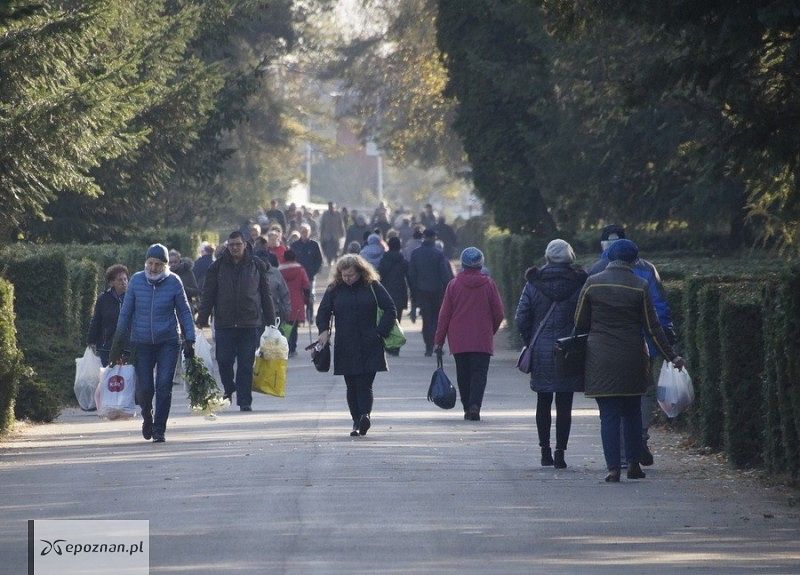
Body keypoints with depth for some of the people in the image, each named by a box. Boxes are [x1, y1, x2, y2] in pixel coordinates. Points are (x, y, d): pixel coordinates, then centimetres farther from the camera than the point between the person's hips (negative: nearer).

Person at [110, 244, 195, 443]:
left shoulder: (174, 282, -3)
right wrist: (118, 343, 6)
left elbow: (184, 312, 4)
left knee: (164, 386, -8)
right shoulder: (136, 281, 0)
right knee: (144, 388, 1)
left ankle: (159, 430, 2)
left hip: (168, 342, -1)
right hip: (141, 343, 1)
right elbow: (126, 313, 6)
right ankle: (147, 417, 32)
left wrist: (189, 340, -1)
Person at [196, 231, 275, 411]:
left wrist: (270, 320, 8)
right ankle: (228, 388, 24)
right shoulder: (218, 267, 5)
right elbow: (208, 294, 6)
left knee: (246, 364, 0)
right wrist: (202, 319, -1)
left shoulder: (256, 266, 6)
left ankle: (245, 401, 5)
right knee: (224, 360, -2)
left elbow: (266, 294, 10)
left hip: (250, 324, 0)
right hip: (224, 322, 0)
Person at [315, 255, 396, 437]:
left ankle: (365, 415, -25)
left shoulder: (373, 286, 2)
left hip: (369, 346, -3)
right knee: (352, 386, 4)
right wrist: (324, 330, -7)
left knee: (365, 384, -13)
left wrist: (380, 332, -6)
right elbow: (323, 312, 12)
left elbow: (389, 309, 3)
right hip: (345, 347, 3)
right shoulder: (334, 289, 8)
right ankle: (357, 422, 9)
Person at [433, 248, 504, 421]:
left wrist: (439, 340, 7)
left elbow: (444, 315, 1)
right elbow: (498, 313, 3)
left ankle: (467, 409, 15)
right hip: (482, 340, -1)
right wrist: (491, 331, 21)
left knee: (463, 375, 11)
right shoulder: (489, 284, -2)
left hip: (458, 341, 1)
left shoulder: (454, 285, -1)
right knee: (479, 373, -3)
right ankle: (475, 405, -22)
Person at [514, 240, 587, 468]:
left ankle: (545, 451, 15)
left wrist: (530, 342, 10)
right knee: (564, 405, 2)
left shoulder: (533, 284, -1)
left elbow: (521, 318, -3)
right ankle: (560, 452, -4)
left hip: (541, 353, 2)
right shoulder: (580, 284, -5)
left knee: (543, 403, 13)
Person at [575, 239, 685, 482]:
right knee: (632, 412, 15)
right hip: (632, 358, 1)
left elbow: (580, 323, 3)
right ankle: (633, 465, 14)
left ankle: (613, 468, -7)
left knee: (608, 415, 1)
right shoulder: (639, 286, -3)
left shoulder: (593, 283, -3)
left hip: (601, 359, -1)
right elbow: (653, 328, -1)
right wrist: (672, 356, 6)